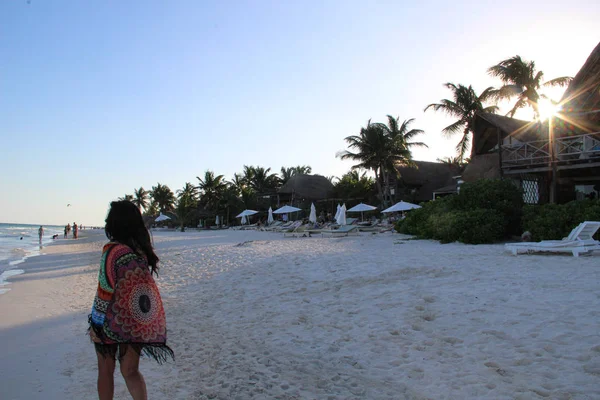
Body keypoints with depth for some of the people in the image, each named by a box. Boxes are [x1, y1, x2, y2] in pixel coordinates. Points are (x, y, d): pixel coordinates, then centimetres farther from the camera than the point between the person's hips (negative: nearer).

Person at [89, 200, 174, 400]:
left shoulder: (112, 251, -17)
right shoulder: (143, 250, 0)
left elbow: (105, 292, -17)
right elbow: (145, 285, 6)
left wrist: (96, 324, -9)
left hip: (112, 323, -5)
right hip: (136, 322, 5)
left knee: (105, 371, 15)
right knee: (130, 371, 16)